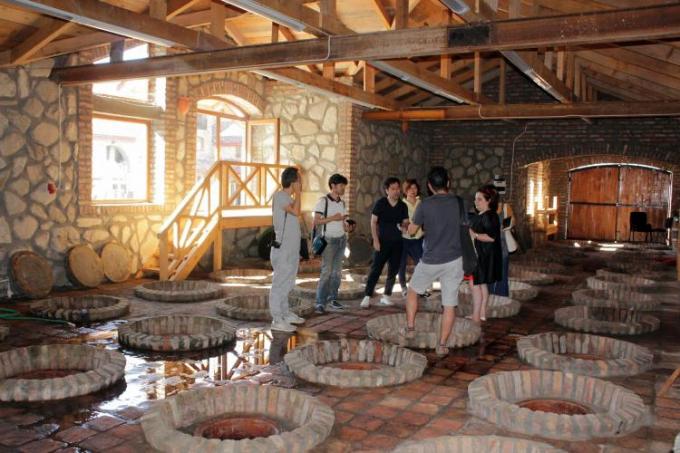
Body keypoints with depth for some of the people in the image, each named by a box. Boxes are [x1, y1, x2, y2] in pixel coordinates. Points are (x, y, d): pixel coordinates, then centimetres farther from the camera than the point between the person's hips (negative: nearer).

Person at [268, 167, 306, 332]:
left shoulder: (288, 198, 14)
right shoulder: (279, 196, -14)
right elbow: (296, 211, -30)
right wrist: (298, 192, -17)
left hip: (290, 250, 10)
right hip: (282, 250, -10)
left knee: (286, 284, 18)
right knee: (279, 284, -4)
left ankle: (285, 314, 29)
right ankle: (277, 320, 0)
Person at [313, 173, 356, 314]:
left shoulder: (342, 203, 13)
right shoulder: (323, 201, -7)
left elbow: (343, 222, 15)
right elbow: (316, 221, -10)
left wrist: (348, 227, -5)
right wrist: (332, 218, -18)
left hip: (342, 239, 6)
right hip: (329, 240, -6)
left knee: (337, 271, 6)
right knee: (326, 271, -10)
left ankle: (332, 299, 14)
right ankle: (320, 302, -7)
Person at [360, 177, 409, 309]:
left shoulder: (403, 206, 3)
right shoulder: (380, 203, -6)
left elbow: (406, 222, 7)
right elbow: (373, 222, -4)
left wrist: (404, 227, -18)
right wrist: (375, 240, -11)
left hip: (397, 243, 4)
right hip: (382, 242, -4)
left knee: (393, 271, 7)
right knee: (375, 269, -7)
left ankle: (386, 296, 18)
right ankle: (367, 297, -5)